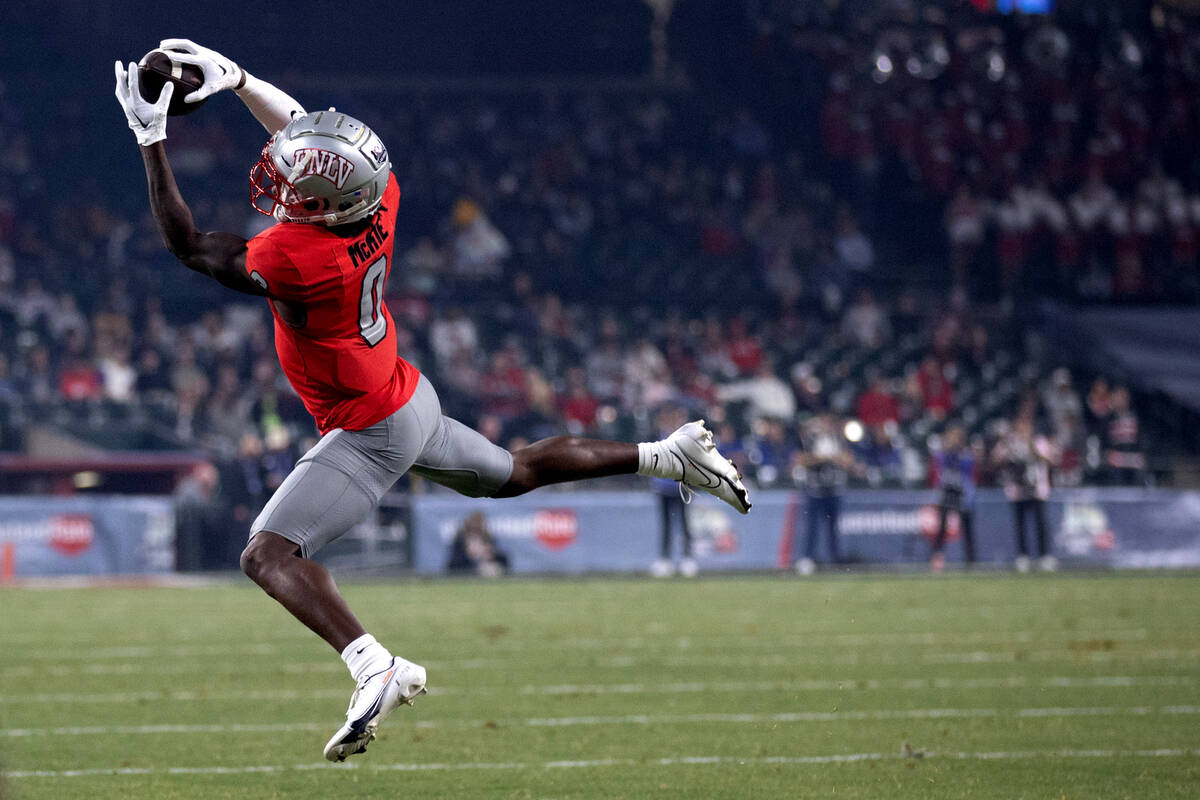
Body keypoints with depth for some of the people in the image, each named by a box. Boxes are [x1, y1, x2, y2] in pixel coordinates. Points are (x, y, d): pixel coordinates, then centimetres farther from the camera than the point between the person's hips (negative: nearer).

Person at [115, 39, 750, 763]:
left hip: (371, 434, -8)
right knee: (515, 475, 31)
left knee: (268, 555, -15)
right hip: (412, 399, 8)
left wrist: (152, 139, -18)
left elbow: (188, 243, -20)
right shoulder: (376, 200, -14)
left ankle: (376, 669, -32)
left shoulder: (293, 259, -34)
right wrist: (234, 77, 1)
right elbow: (305, 132, 7)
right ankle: (670, 456, 34)